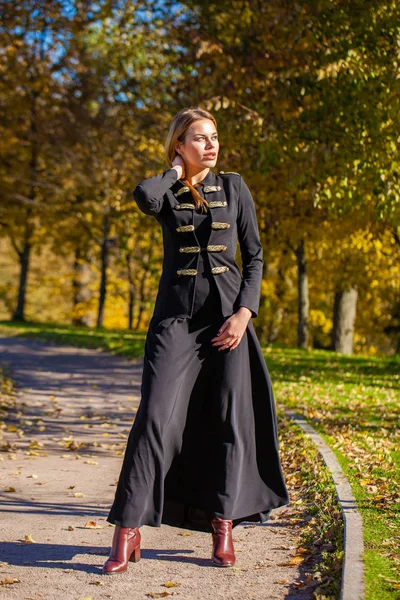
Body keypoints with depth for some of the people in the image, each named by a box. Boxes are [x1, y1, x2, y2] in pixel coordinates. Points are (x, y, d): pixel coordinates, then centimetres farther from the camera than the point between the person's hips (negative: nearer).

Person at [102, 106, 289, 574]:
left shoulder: (233, 187, 8)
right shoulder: (166, 192, 5)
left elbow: (254, 256, 6)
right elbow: (143, 197, -22)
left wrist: (244, 312, -7)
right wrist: (176, 170, -2)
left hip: (228, 311, 2)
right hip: (176, 314, -1)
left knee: (229, 418, 1)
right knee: (155, 416, -11)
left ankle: (223, 526, 13)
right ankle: (127, 532, -6)